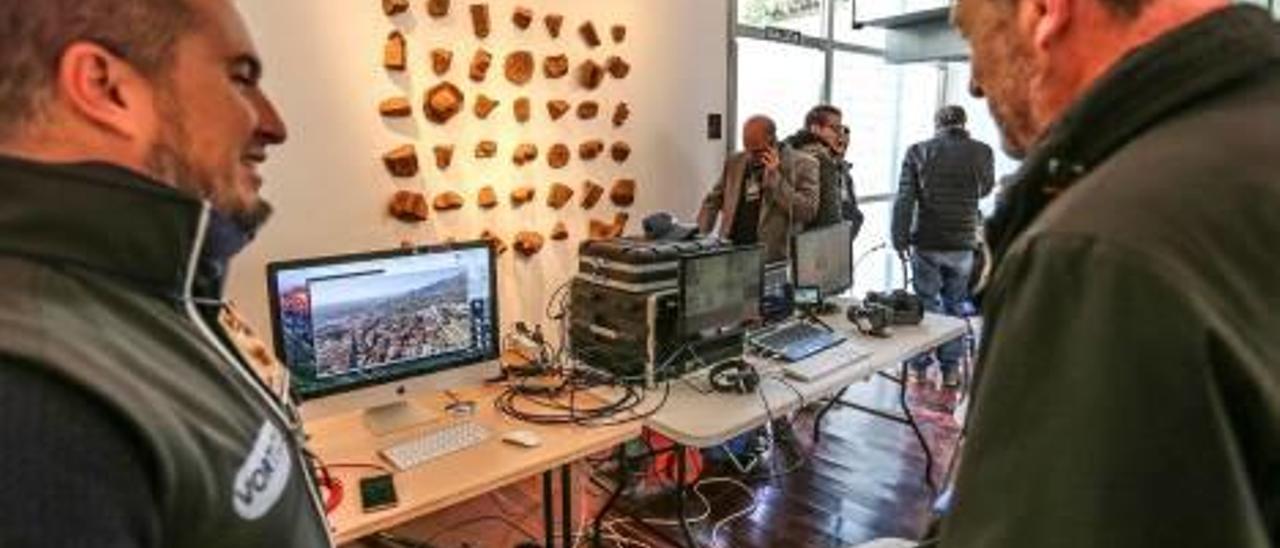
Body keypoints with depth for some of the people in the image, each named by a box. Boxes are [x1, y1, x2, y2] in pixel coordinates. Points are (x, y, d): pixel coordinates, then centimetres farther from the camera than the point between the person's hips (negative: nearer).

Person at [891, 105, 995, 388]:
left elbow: (904, 200, -7)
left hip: (926, 243, 0)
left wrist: (900, 238, -2)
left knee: (925, 303, 10)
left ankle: (919, 367, 17)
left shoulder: (918, 151, -4)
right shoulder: (982, 152, -2)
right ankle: (950, 368, 19)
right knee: (955, 306, 12)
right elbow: (985, 189, 16)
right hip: (963, 244, 1)